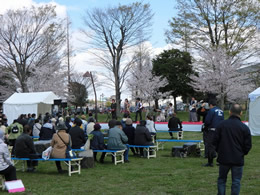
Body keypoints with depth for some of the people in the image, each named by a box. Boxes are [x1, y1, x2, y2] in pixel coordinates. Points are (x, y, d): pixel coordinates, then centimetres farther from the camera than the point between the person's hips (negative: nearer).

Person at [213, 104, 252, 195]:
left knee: (221, 179, 16)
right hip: (238, 160, -1)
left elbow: (215, 141, -1)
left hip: (223, 158, 1)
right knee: (236, 181, 8)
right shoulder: (244, 128, -8)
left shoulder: (221, 125, -5)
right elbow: (248, 145, -4)